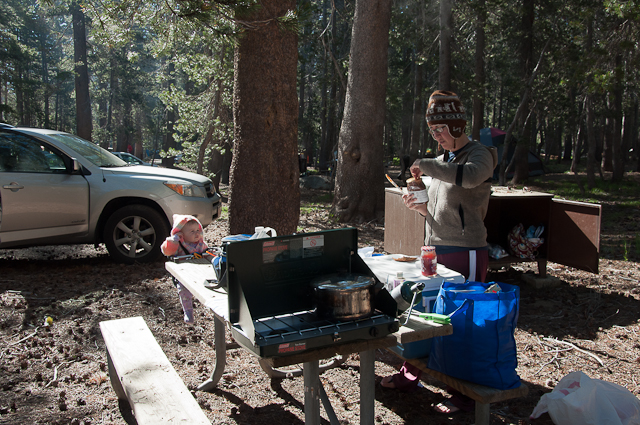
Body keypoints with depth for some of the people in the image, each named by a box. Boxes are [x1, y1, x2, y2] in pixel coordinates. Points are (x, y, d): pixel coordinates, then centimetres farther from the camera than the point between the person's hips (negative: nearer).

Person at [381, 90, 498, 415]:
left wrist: (426, 165, -23)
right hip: (436, 250, 8)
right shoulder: (444, 160, 16)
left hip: (465, 254, -8)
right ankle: (409, 376, 29)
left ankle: (466, 394, 14)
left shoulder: (480, 155, -7)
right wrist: (420, 206, 2)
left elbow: (469, 176, -34)